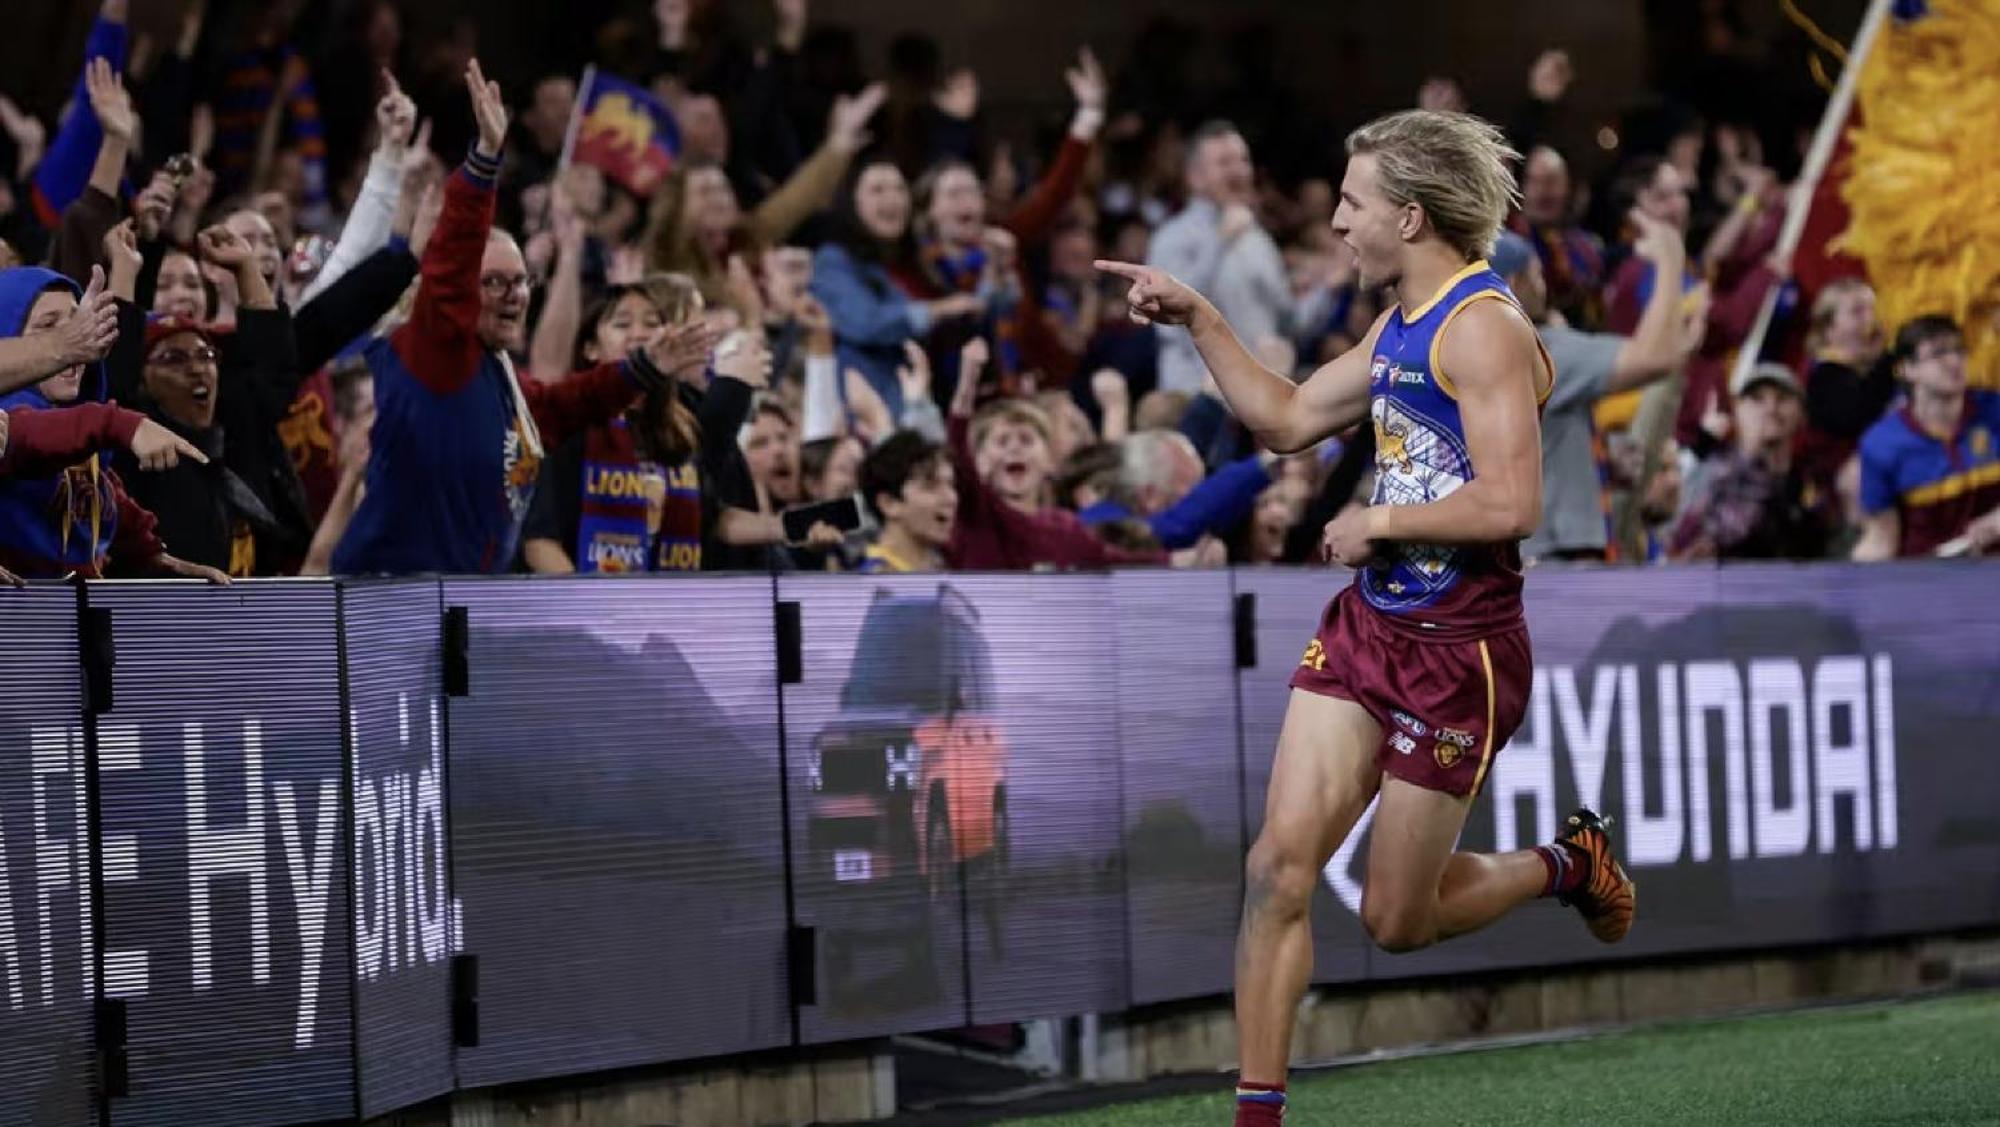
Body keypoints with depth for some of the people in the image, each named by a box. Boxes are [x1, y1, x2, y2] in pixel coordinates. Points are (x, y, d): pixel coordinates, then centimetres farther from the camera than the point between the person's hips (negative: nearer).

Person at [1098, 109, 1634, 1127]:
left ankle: (1565, 866, 31)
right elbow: (1289, 420, 22)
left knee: (1394, 921, 5)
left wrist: (1376, 523, -16)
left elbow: (1510, 504, -27)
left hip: (1458, 651, -8)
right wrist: (1196, 319, 15)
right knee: (1280, 863, -4)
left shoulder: (1481, 326, -18)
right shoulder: (1399, 325, 11)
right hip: (1366, 623, 8)